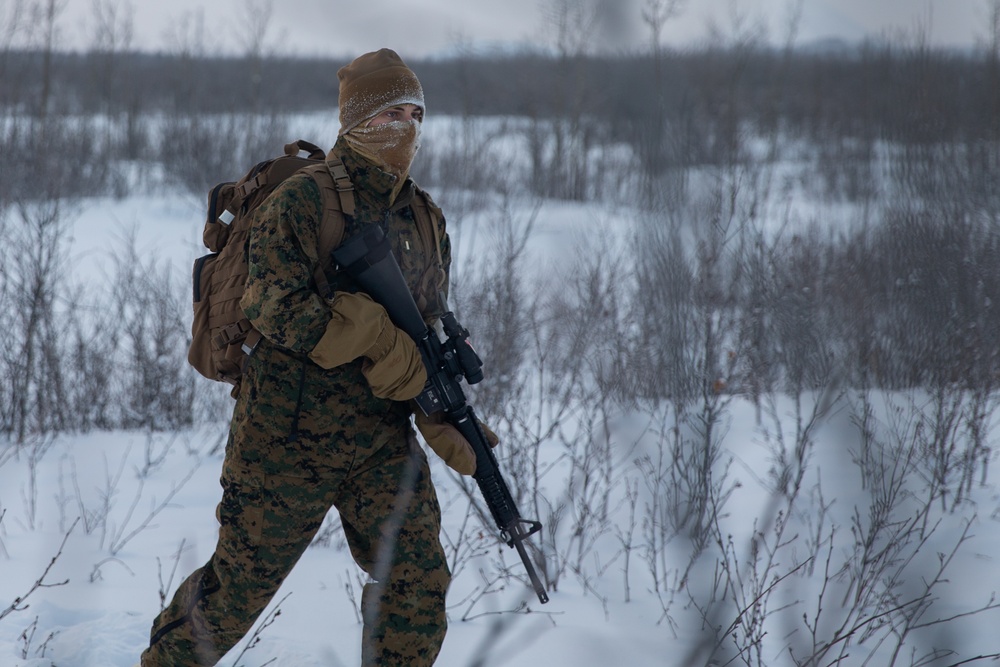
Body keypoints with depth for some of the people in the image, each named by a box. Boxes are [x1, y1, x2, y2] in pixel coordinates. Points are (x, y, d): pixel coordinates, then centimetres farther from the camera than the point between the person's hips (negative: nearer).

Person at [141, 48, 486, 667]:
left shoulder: (427, 221, 9)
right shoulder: (303, 202, -13)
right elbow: (277, 308, -24)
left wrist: (448, 426, -1)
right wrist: (383, 344, -25)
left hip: (383, 440, 6)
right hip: (289, 437, -5)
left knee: (419, 580, -2)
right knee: (241, 582, 5)